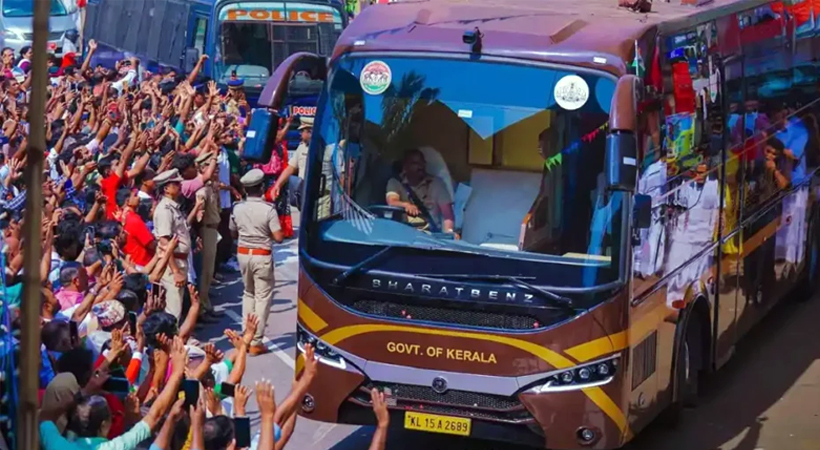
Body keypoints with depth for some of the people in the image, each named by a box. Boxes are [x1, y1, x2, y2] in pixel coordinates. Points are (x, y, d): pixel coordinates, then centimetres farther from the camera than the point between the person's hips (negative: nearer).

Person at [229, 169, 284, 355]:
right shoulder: (268, 209, -16)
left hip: (243, 254, 5)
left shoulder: (238, 209, -2)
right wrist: (267, 232, 3)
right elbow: (278, 237, -15)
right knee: (263, 297, 2)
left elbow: (233, 233, 11)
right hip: (262, 256, -5)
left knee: (248, 293, 21)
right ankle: (255, 342, 0)